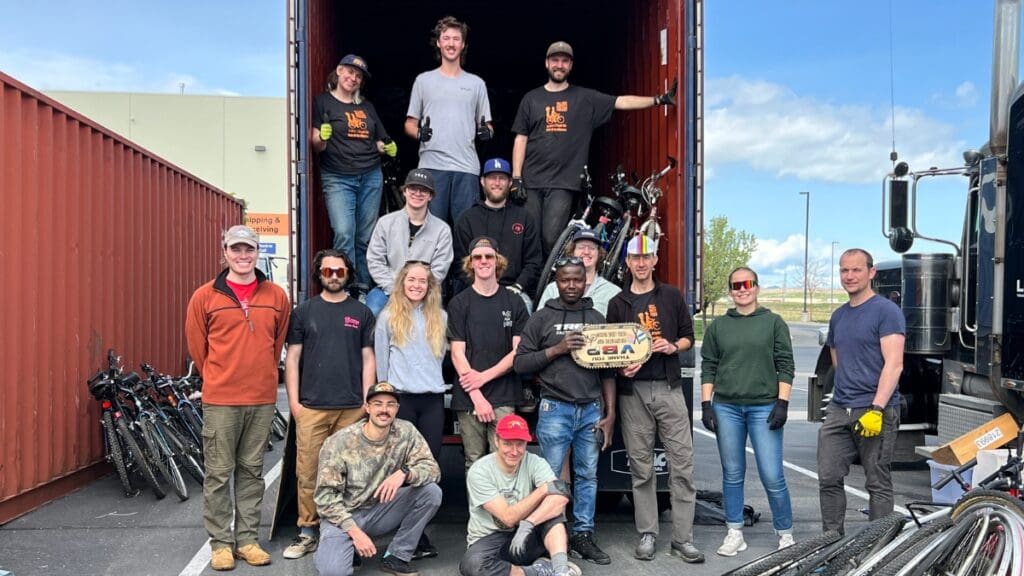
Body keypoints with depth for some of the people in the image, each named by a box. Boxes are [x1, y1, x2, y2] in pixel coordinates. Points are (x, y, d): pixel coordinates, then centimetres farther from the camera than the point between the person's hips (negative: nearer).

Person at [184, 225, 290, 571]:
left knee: (252, 471, 11)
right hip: (220, 400, -2)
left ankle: (248, 539, 21)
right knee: (219, 473, 4)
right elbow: (197, 346, 6)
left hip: (262, 400, 2)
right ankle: (221, 542, 17)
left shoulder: (277, 296, 4)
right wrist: (218, 379, 11)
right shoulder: (205, 297, -2)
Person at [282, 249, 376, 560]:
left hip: (352, 408, 0)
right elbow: (292, 358, 7)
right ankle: (308, 533, 12)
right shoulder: (304, 311, 8)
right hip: (311, 406, 0)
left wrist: (367, 401, 1)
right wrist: (293, 401, 0)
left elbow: (368, 360, 8)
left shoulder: (361, 312, 9)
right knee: (307, 472, 0)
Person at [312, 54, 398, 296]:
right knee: (344, 233, -17)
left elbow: (379, 141, 24)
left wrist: (388, 148, 2)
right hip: (337, 178, -4)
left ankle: (363, 288, 12)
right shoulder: (323, 102, 5)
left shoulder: (367, 106, 18)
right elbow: (316, 146, -1)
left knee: (365, 237, 4)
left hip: (371, 176, 4)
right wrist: (322, 137, -23)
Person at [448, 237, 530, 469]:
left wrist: (484, 376, -7)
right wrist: (477, 397, -8)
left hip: (504, 398, 0)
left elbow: (518, 351, 4)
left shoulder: (514, 303, 8)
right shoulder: (459, 303, 5)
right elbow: (457, 353, 0)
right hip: (469, 398, 0)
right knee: (474, 462, 4)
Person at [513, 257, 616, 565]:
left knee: (588, 476, 7)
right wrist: (557, 349, -13)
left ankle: (583, 535, 17)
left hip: (591, 409, 3)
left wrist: (610, 414, 5)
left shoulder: (596, 319, 11)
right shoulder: (541, 318, 2)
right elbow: (520, 363, -2)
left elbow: (608, 370, 11)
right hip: (555, 409, -3)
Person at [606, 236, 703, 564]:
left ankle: (682, 539, 6)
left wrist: (673, 346, -9)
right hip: (633, 391, 0)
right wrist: (621, 367, -11)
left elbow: (688, 337, 12)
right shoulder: (617, 304, 8)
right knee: (641, 467, 6)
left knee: (682, 463, -2)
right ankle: (647, 535, 16)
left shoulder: (671, 296, 8)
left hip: (669, 388, 0)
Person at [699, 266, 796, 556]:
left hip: (764, 408, -2)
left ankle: (785, 535, 13)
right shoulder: (718, 326, 10)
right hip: (726, 407, 2)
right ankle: (735, 534, 18)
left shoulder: (774, 322, 5)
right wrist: (706, 404, 3)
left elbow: (785, 365, 2)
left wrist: (782, 403, -6)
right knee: (732, 474, 8)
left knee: (772, 476, -4)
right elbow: (708, 367, 10)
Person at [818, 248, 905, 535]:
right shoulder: (838, 316, 16)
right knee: (829, 478, 5)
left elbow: (894, 364, -15)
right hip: (838, 410, 7)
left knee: (878, 483, 4)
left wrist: (876, 409, -22)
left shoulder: (886, 311, -7)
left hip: (875, 411, -7)